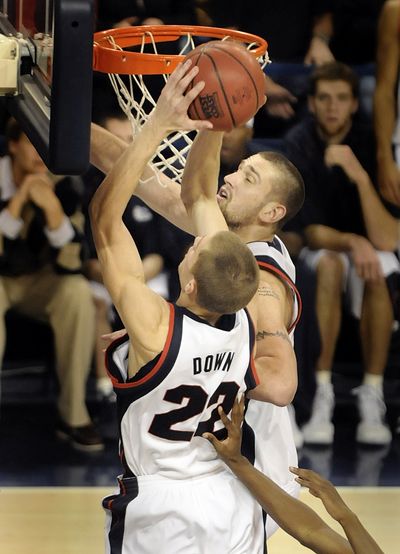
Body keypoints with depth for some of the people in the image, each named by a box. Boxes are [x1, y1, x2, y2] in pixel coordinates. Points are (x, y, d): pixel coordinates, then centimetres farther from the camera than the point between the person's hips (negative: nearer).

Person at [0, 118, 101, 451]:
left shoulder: (61, 187, -14)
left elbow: (70, 265, -20)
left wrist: (52, 209, -34)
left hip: (38, 280, 3)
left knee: (77, 293, -28)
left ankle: (73, 414, -19)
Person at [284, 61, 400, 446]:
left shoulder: (368, 143, -11)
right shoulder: (298, 144, -15)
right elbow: (312, 231, -20)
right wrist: (353, 242, -38)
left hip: (364, 244, 1)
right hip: (316, 247, -1)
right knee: (329, 265, -36)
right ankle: (322, 396, -36)